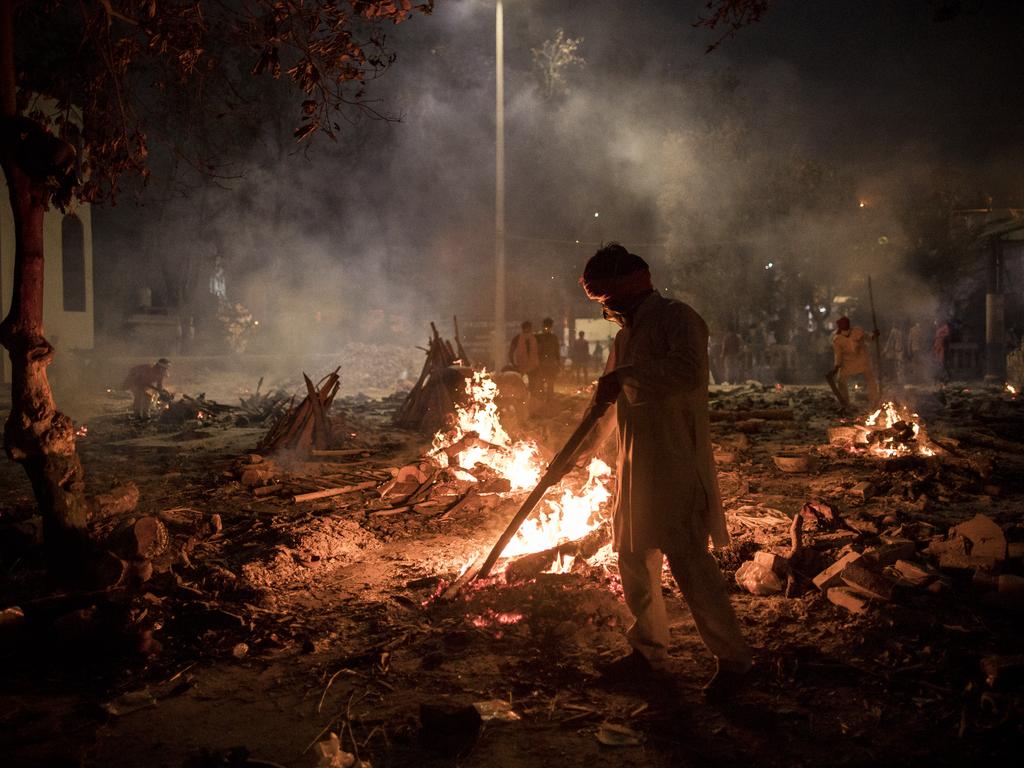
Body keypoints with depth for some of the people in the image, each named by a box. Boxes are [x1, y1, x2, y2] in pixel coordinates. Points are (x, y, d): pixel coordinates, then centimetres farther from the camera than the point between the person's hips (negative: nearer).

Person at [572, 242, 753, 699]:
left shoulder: (676, 319, -9)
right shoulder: (627, 332, 18)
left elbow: (688, 373, -29)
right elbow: (608, 403, 26)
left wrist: (626, 375, -25)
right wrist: (581, 451, 25)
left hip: (676, 465, -9)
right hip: (636, 467, 9)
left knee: (689, 563, -9)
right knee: (634, 559, 15)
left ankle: (733, 659, 6)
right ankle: (648, 650, 30)